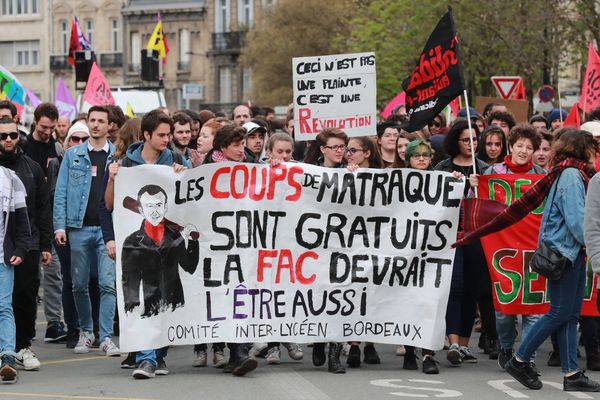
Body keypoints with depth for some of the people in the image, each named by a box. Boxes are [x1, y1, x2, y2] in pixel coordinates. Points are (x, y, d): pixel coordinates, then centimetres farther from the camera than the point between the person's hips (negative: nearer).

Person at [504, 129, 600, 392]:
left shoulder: (575, 174, 17)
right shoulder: (571, 175, -13)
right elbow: (576, 218, -19)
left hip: (573, 251, 10)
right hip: (563, 249, -10)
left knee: (570, 314, 7)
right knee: (561, 312, -6)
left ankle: (571, 375, 7)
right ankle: (519, 361, 3)